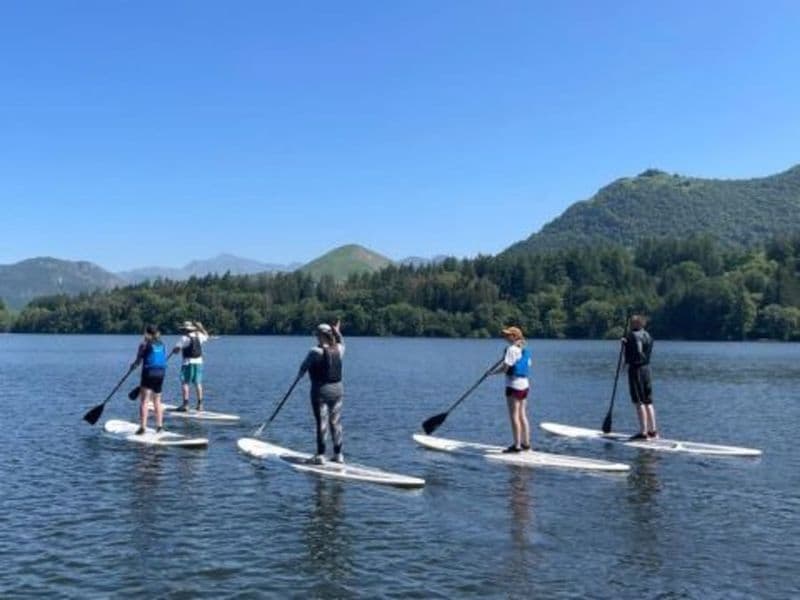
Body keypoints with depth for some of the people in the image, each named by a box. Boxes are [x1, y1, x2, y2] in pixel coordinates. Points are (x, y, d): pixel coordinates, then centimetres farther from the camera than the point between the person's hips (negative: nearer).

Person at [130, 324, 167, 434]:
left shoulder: (144, 344, -4)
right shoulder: (161, 344, 10)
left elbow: (138, 361, 0)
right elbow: (164, 359, 12)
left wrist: (133, 365, 23)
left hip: (149, 372, -5)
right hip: (161, 372, 5)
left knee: (144, 401, -4)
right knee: (157, 401, 15)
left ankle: (143, 427, -11)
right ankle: (159, 426, 14)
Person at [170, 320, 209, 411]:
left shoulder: (185, 338, -10)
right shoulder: (199, 336, 8)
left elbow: (176, 348, -15)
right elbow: (206, 336, 30)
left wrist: (172, 352, 5)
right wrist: (200, 327, 30)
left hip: (188, 362, -6)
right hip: (199, 361, 6)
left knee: (185, 382, -3)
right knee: (197, 383, 11)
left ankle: (185, 404, -10)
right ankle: (200, 404, 14)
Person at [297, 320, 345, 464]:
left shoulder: (315, 351, -14)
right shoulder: (338, 350, 1)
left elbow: (304, 366, -1)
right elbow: (341, 343, 27)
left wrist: (299, 375, 18)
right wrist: (337, 332, 35)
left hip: (321, 390, -5)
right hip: (337, 389, 5)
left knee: (321, 423, 0)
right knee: (336, 422, 11)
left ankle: (320, 455, 4)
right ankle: (338, 454, 16)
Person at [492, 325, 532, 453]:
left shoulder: (512, 349, -14)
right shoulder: (525, 350, 12)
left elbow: (505, 367, -18)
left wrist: (493, 372, -2)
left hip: (514, 385, -9)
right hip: (525, 384, 9)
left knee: (514, 416, -4)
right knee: (522, 415, 13)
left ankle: (517, 445, -3)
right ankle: (526, 443, 17)